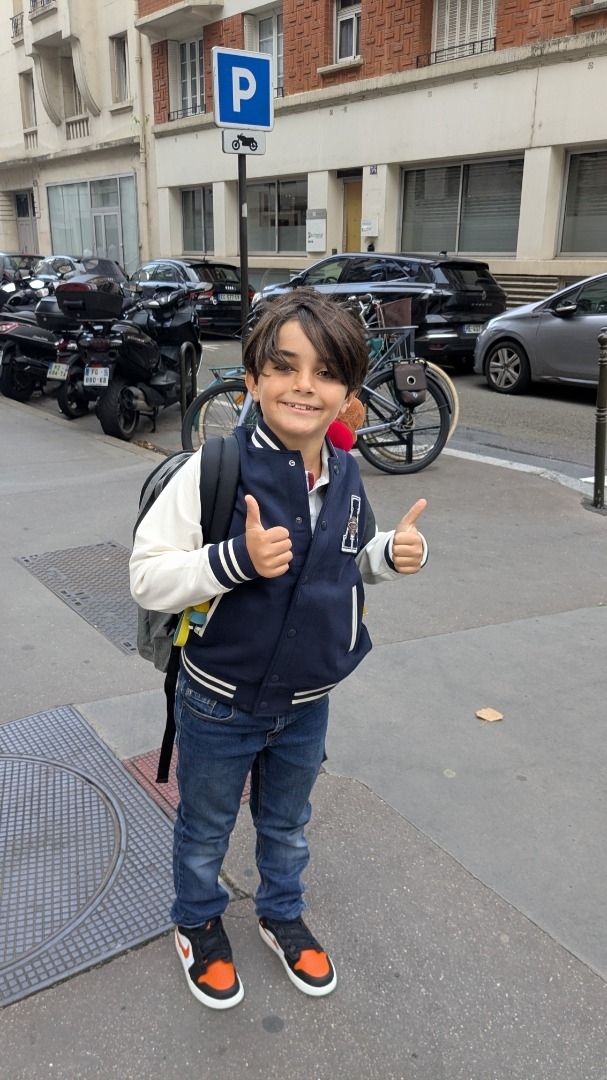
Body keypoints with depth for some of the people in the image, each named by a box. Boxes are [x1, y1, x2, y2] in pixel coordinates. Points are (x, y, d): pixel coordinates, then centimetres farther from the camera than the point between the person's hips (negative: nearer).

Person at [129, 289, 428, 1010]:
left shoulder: (345, 475, -7)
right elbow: (146, 578, -22)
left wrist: (395, 554, -11)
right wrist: (238, 558, -36)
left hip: (307, 702, 4)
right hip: (219, 704, -4)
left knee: (287, 822, 27)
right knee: (205, 829, 21)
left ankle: (281, 914, 55)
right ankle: (197, 924, 50)